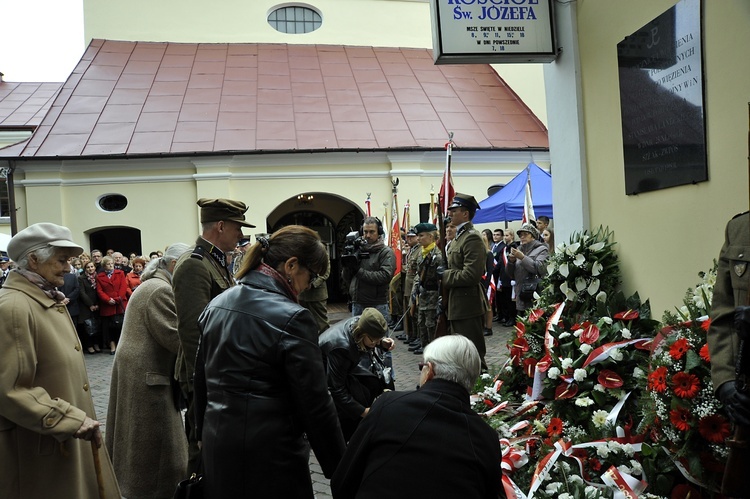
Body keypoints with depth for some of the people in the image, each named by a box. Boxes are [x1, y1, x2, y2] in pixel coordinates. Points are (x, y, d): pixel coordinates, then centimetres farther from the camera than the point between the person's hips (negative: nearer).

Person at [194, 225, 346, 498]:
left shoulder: (215, 305, 3)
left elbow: (201, 380, 12)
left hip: (216, 449, 7)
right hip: (269, 456, -7)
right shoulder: (292, 318, -19)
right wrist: (338, 467, -8)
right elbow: (315, 404, -17)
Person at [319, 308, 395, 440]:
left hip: (344, 368, 7)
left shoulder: (360, 324, -21)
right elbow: (337, 389, -34)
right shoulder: (340, 346, -41)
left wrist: (382, 343, -14)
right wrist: (363, 411, -31)